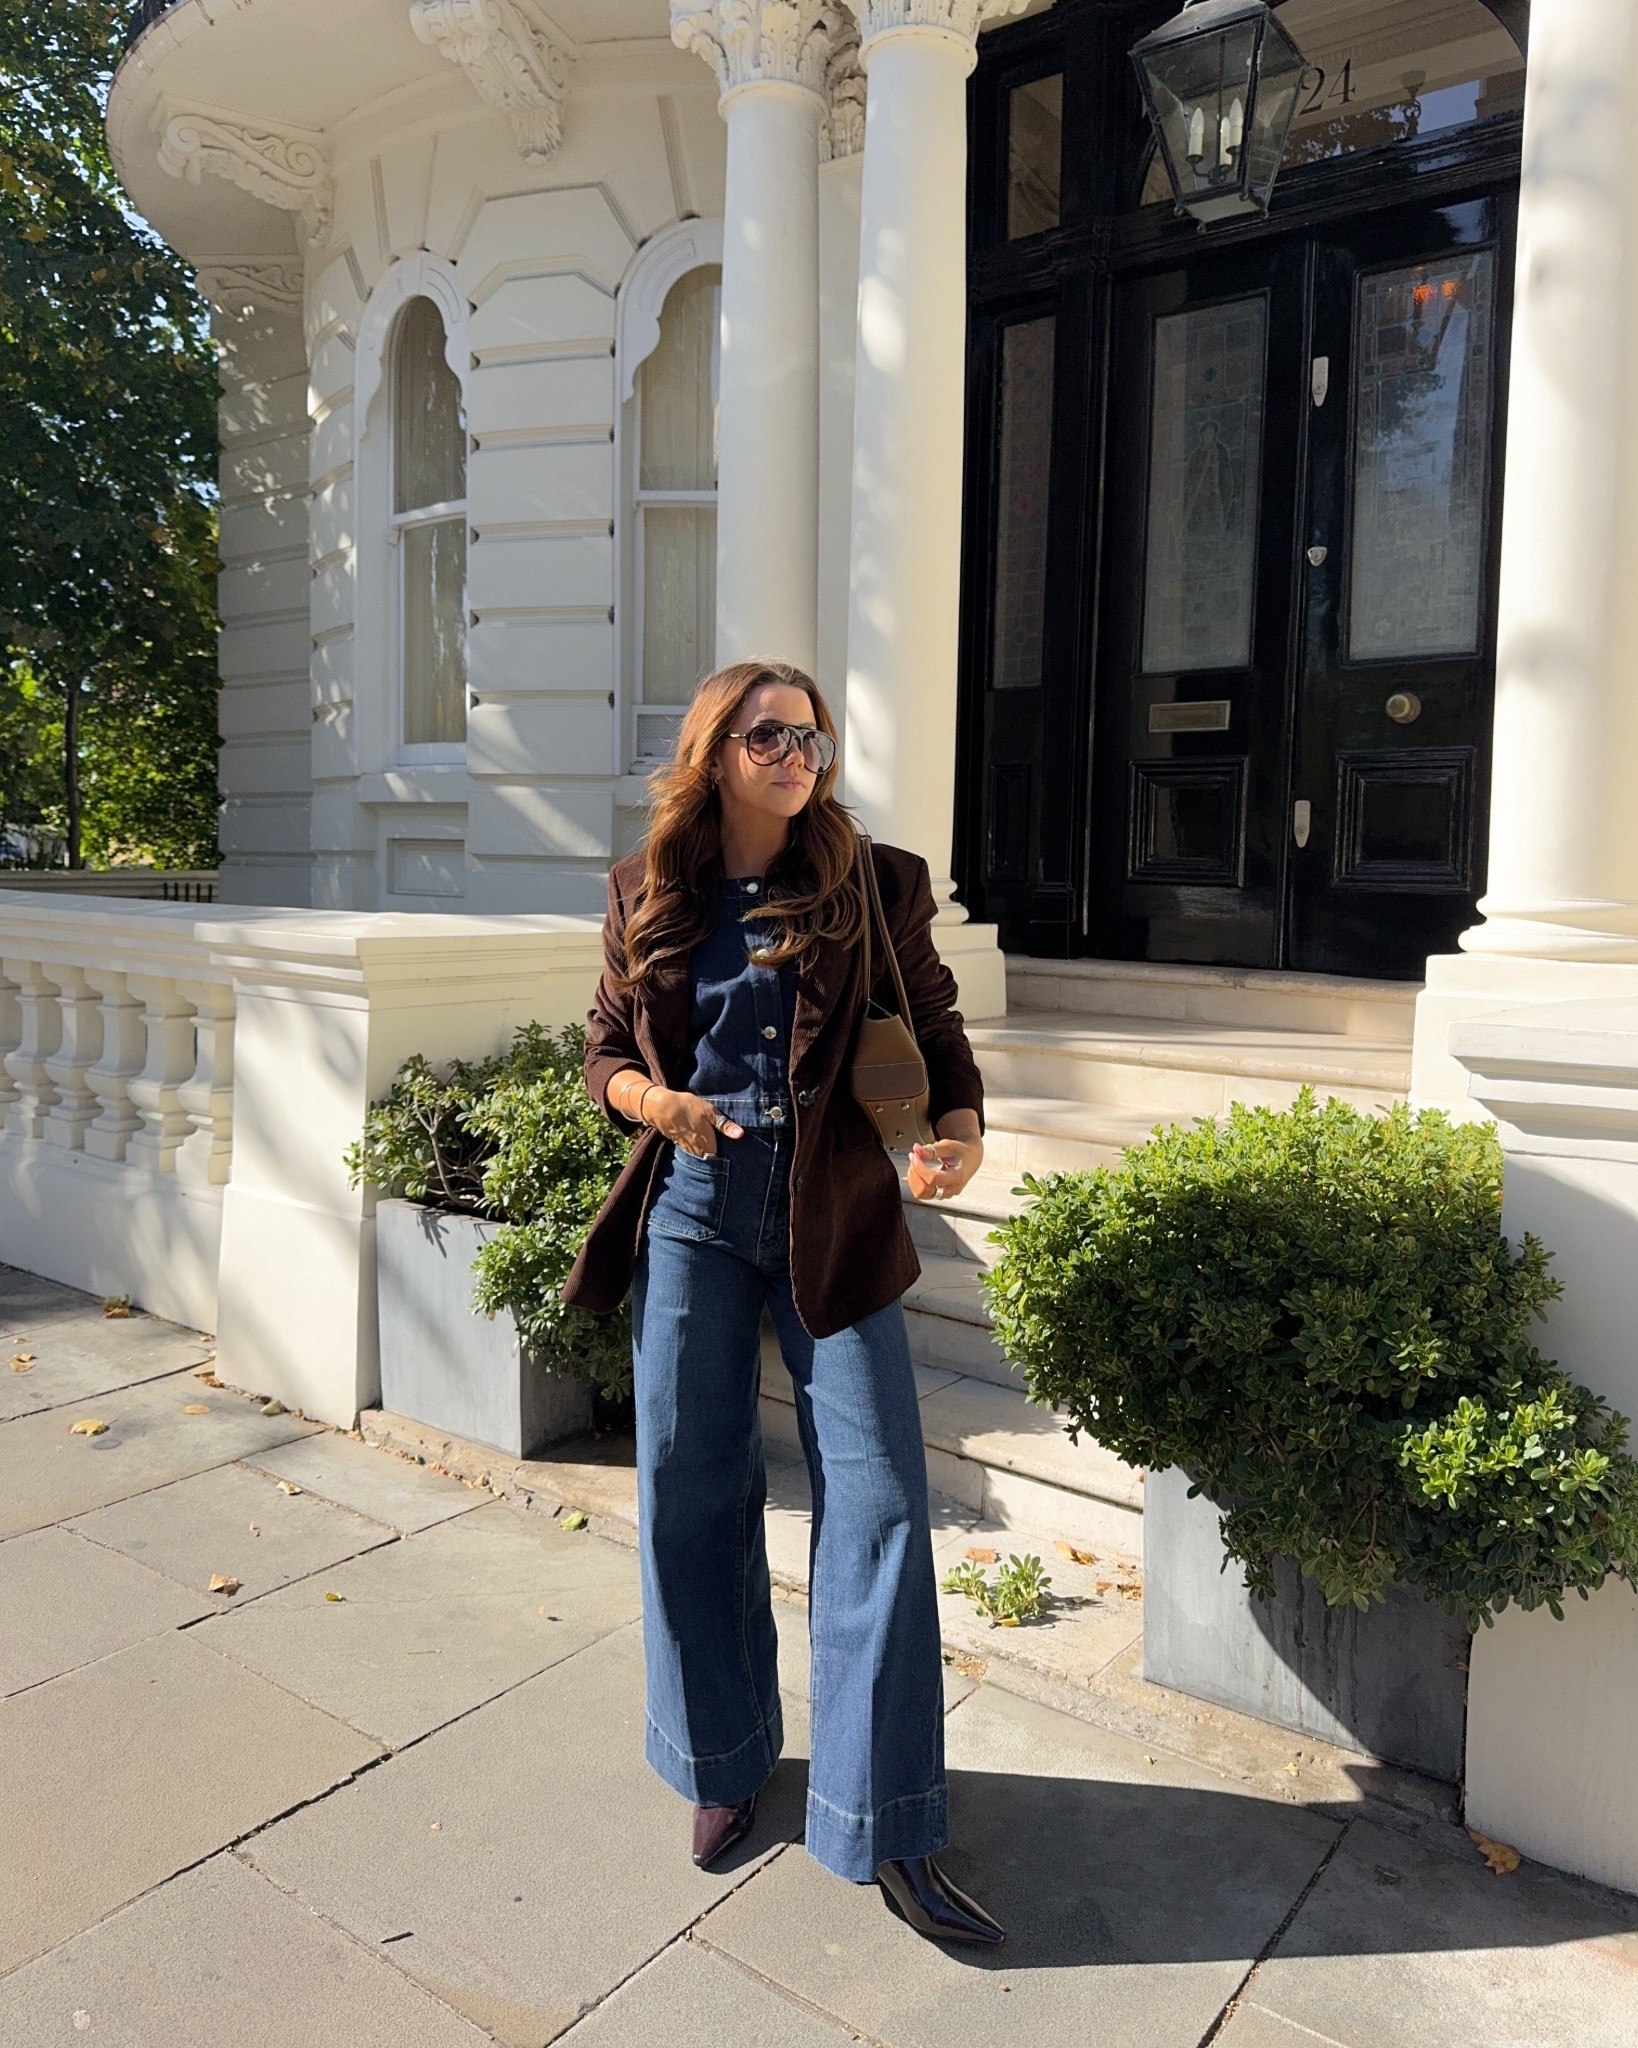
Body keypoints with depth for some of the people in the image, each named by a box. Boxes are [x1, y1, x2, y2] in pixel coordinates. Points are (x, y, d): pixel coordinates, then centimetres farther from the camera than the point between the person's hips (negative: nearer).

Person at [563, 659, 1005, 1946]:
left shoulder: (876, 887, -1)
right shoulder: (648, 897, 4)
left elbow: (937, 1034, 3)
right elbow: (606, 1050, 11)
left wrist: (961, 1135, -17)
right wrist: (652, 1098, -11)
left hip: (834, 1215, -1)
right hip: (692, 1207, 2)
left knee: (878, 1499, -3)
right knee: (690, 1485, 8)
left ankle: (888, 1831, 12)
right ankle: (726, 1763, 31)